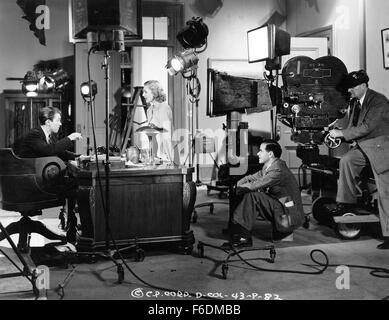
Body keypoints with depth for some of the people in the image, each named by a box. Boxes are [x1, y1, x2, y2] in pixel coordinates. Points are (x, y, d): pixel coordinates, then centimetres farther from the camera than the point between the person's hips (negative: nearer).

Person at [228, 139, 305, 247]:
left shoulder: (278, 170, -22)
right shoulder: (267, 168, 8)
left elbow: (254, 186, -26)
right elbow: (250, 179, 11)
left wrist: (237, 188, -12)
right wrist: (235, 186, -7)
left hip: (290, 217, -9)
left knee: (252, 195, -21)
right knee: (246, 194, 2)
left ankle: (243, 236, -14)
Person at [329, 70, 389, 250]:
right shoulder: (354, 102, 8)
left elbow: (367, 127, -24)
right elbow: (353, 126, 15)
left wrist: (342, 133, -22)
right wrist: (338, 134, -2)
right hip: (362, 146, 8)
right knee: (346, 160, -21)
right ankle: (347, 201, -9)